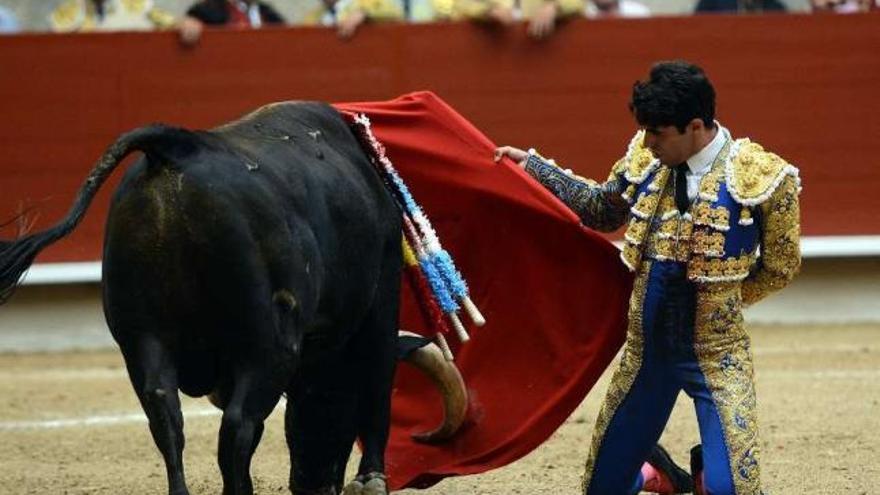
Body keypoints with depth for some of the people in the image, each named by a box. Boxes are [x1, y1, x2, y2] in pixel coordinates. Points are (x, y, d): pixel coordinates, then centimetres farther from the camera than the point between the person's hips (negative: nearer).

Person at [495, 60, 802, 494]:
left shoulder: (761, 177, -15)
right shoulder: (646, 159, -2)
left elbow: (779, 268, -3)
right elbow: (602, 210, 18)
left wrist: (719, 300, -1)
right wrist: (533, 166, 16)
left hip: (715, 356, -4)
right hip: (646, 350, 4)